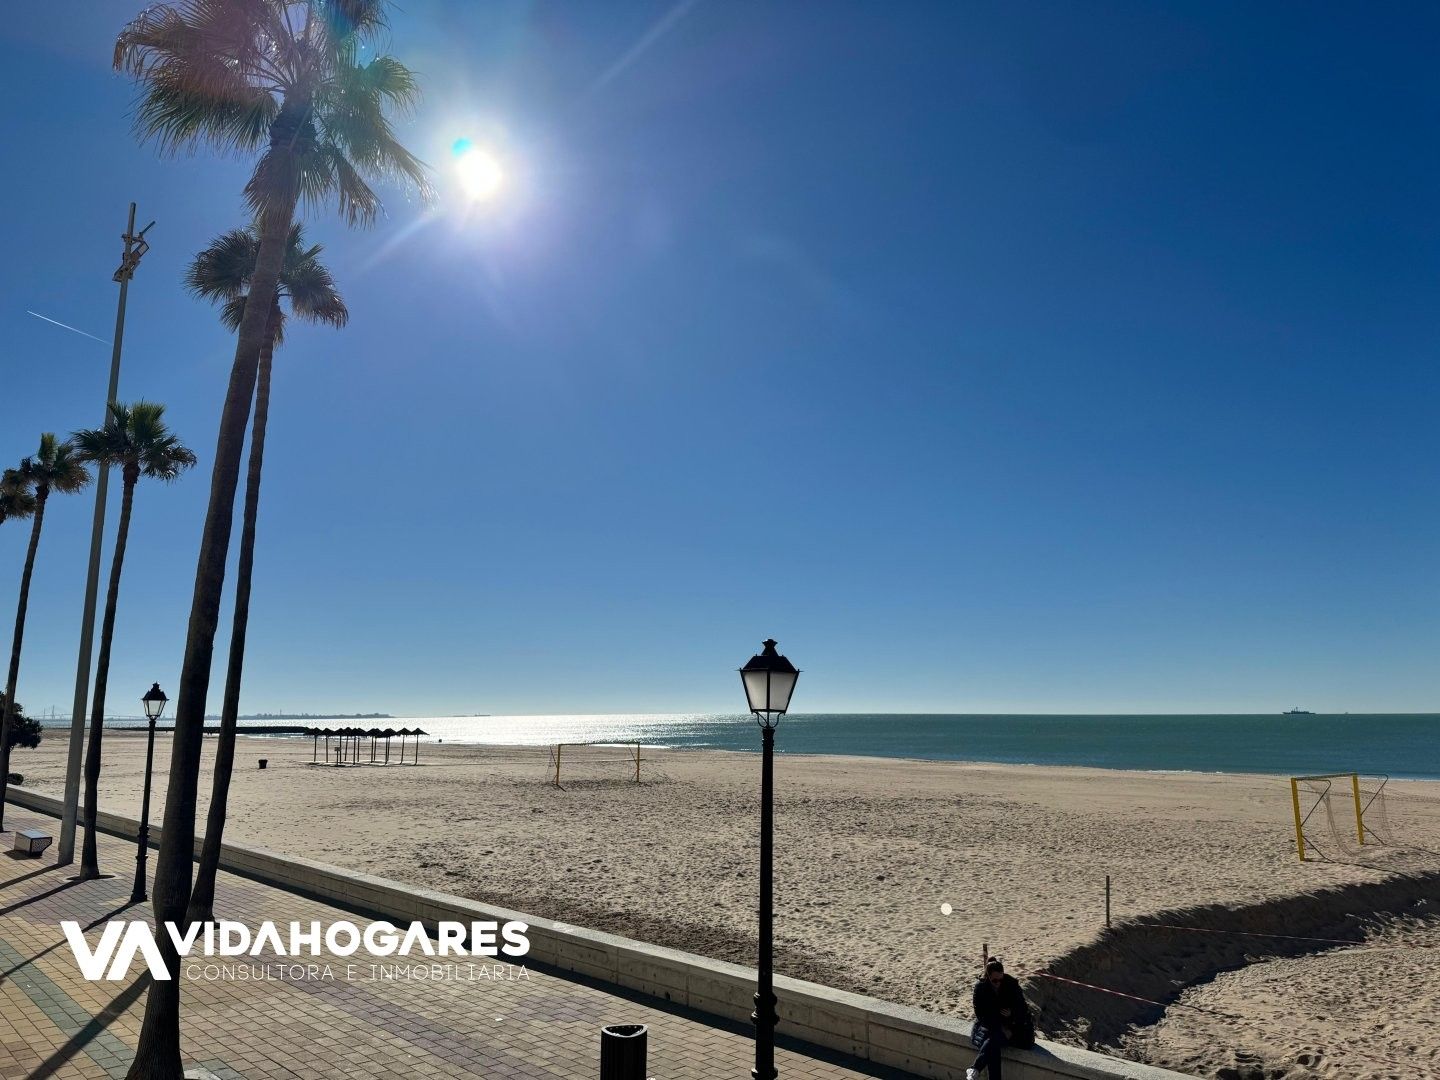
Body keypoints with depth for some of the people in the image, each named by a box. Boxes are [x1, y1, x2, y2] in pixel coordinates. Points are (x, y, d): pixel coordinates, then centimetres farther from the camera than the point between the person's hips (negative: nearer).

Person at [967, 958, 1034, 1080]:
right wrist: (1000, 1028, -19)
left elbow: (1023, 1009, -3)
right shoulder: (980, 988, -9)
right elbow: (981, 1014, -9)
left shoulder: (1012, 984, -9)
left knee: (995, 1039, -33)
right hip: (988, 1025, 0)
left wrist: (1012, 1014, -25)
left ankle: (975, 1070, -35)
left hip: (1008, 1025, 0)